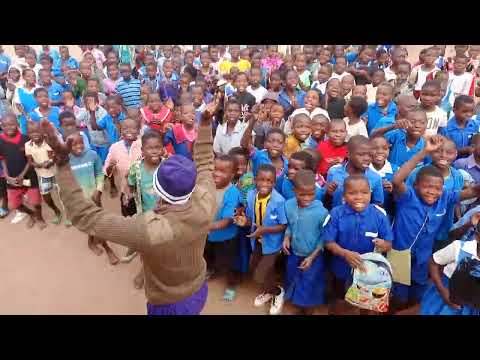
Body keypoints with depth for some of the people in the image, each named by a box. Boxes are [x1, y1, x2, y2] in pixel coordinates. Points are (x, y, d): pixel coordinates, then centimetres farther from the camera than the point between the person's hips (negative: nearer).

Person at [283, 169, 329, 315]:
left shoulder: (321, 212, -27)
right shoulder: (288, 205, -13)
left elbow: (324, 237, -15)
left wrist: (312, 256, -17)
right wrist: (286, 238, -12)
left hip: (313, 257, -5)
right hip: (293, 254, 5)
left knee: (310, 287, 13)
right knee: (294, 283, 25)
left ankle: (309, 311, 42)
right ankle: (300, 308, 53)